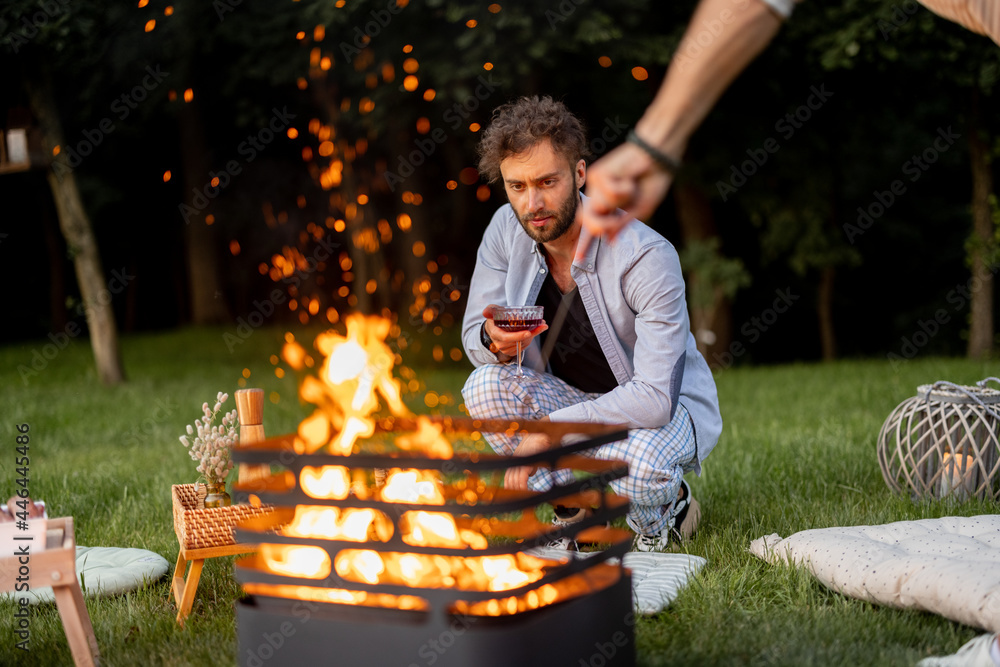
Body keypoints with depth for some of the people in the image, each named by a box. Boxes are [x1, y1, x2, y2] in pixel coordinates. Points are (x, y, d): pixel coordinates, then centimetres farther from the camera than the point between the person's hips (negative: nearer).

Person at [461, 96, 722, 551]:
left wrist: (547, 432, -33)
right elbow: (474, 341, -4)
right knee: (484, 387, -22)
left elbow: (654, 399, -32)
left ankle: (665, 506, 2)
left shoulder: (648, 257, -28)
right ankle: (576, 512, 0)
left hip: (667, 405, -5)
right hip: (574, 399, 5)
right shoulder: (507, 229, -12)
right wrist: (495, 341, -30)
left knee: (641, 462, -38)